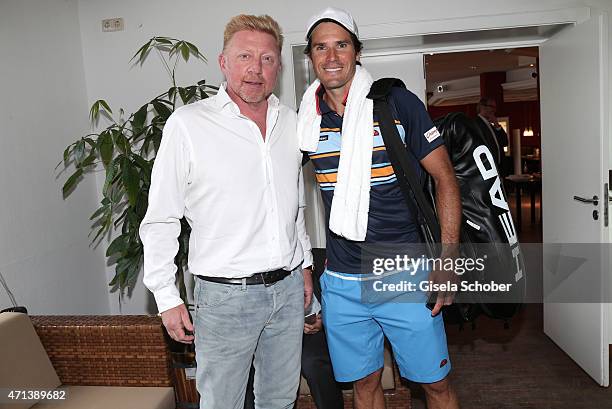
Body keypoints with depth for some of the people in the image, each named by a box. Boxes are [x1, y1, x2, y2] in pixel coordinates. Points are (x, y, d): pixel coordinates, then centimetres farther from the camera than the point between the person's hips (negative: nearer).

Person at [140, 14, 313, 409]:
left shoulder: (290, 122, 6)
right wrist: (167, 297, -6)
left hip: (289, 288, 5)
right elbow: (160, 220, -6)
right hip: (226, 295, -4)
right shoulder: (188, 124, -10)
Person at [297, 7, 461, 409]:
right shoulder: (306, 119, 2)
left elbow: (445, 177, -5)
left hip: (406, 277, -2)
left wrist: (448, 260, -11)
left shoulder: (398, 103, -7)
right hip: (341, 283, 3)